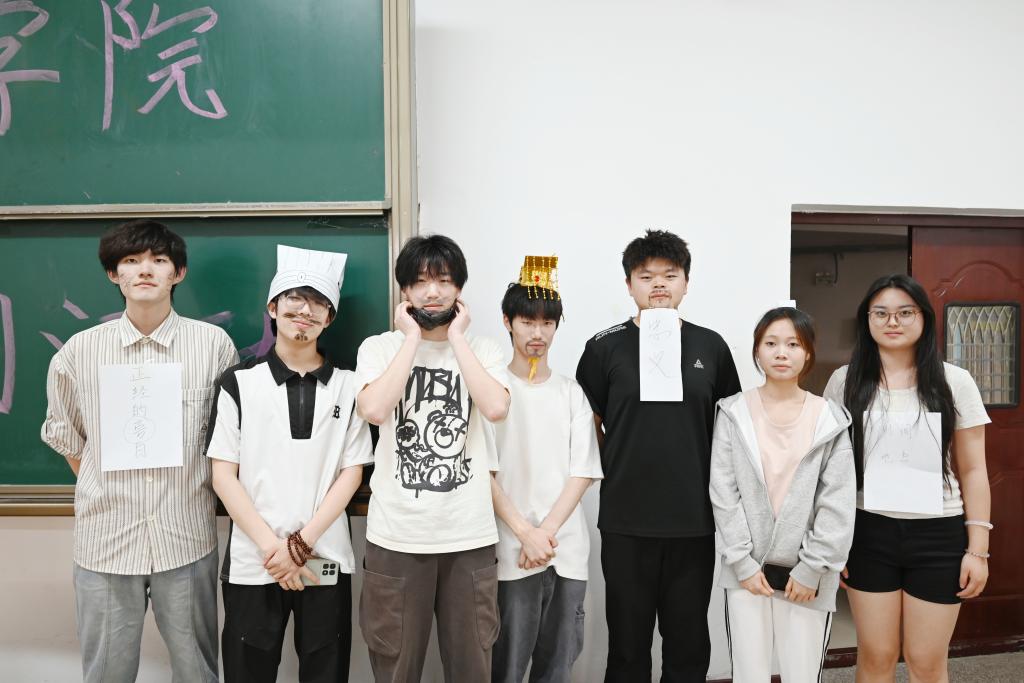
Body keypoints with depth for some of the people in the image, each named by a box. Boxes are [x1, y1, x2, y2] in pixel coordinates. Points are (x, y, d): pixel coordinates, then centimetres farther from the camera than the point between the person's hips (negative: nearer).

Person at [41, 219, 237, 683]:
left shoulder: (214, 343, -5)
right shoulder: (80, 351, 0)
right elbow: (65, 436, 13)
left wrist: (195, 495, 7)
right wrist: (106, 494, 10)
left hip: (187, 539, -1)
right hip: (104, 539, 1)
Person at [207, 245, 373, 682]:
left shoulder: (348, 385, 3)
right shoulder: (238, 383, 2)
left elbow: (351, 473, 0)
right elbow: (223, 475, -2)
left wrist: (302, 542, -10)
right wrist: (271, 547, -11)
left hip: (325, 562, 1)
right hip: (252, 563, 0)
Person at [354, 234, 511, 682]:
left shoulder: (483, 349, 4)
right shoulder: (379, 347, 1)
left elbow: (496, 408, -15)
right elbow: (374, 410, -18)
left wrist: (456, 337, -8)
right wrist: (412, 339, -10)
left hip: (470, 536, 1)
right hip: (396, 536, -1)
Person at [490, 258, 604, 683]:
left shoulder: (571, 392, 9)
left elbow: (583, 471, 3)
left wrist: (548, 531, -9)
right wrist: (526, 533, -12)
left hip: (568, 551, 3)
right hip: (511, 553, -3)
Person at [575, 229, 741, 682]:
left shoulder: (710, 347, 4)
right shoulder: (606, 347, -3)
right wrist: (612, 474, -1)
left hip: (695, 521, 2)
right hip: (626, 522, -1)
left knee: (689, 643, 14)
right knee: (628, 644, 12)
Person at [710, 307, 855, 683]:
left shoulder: (830, 419, 0)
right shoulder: (734, 413, -1)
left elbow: (839, 503, -3)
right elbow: (723, 493, -3)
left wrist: (812, 568, -8)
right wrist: (743, 562, -8)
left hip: (806, 573, 0)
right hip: (747, 569, 0)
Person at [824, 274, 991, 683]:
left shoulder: (955, 382, -1)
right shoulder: (845, 382, 0)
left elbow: (972, 471, 2)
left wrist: (977, 548, -2)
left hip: (938, 535, 0)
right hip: (868, 532, 1)